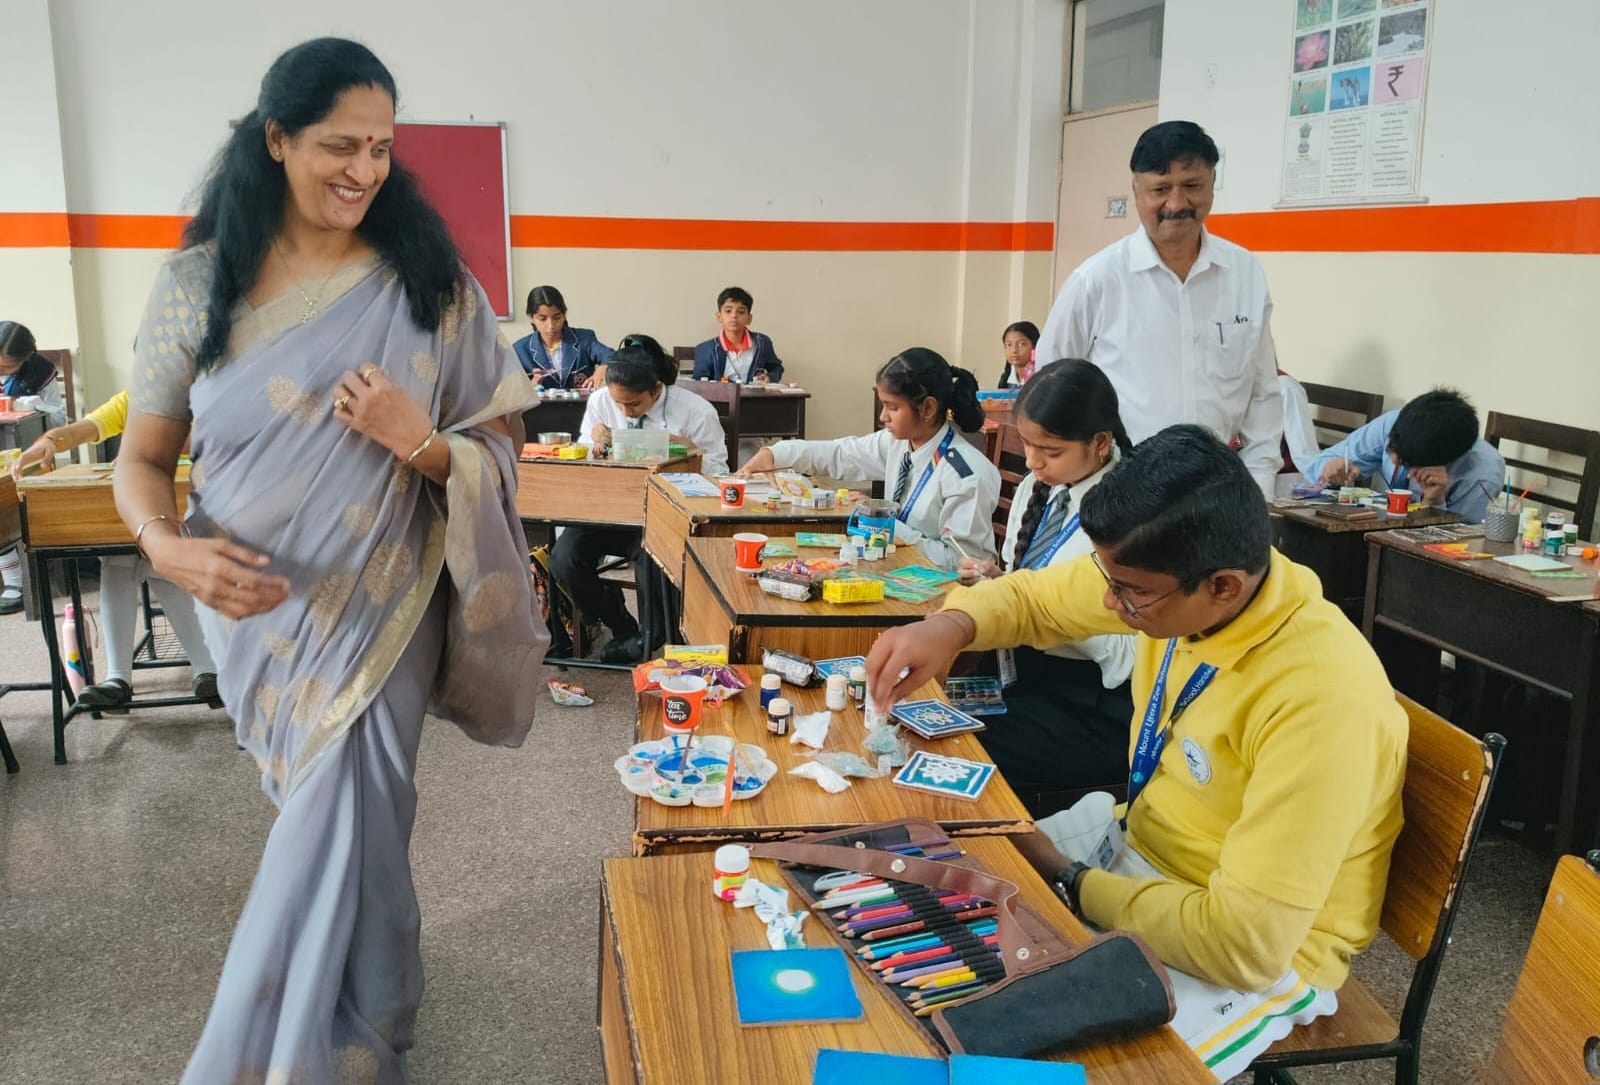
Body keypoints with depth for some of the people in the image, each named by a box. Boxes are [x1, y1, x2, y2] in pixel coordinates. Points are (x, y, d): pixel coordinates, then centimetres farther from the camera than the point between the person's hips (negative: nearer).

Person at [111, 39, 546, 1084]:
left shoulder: (428, 284, -5)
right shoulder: (198, 283, -2)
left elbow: (498, 452, -3)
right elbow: (142, 457, 2)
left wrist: (417, 441, -24)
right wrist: (168, 545, -18)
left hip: (381, 611, -2)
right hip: (254, 607, 2)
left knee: (335, 830, -5)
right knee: (345, 825, 17)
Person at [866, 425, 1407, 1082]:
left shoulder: (1323, 698, -34)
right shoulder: (1176, 576, -13)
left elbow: (1245, 943, -31)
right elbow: (1034, 597, 6)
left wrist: (1070, 882, -19)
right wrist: (952, 626, -16)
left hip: (1258, 952, -7)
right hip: (1135, 841, 7)